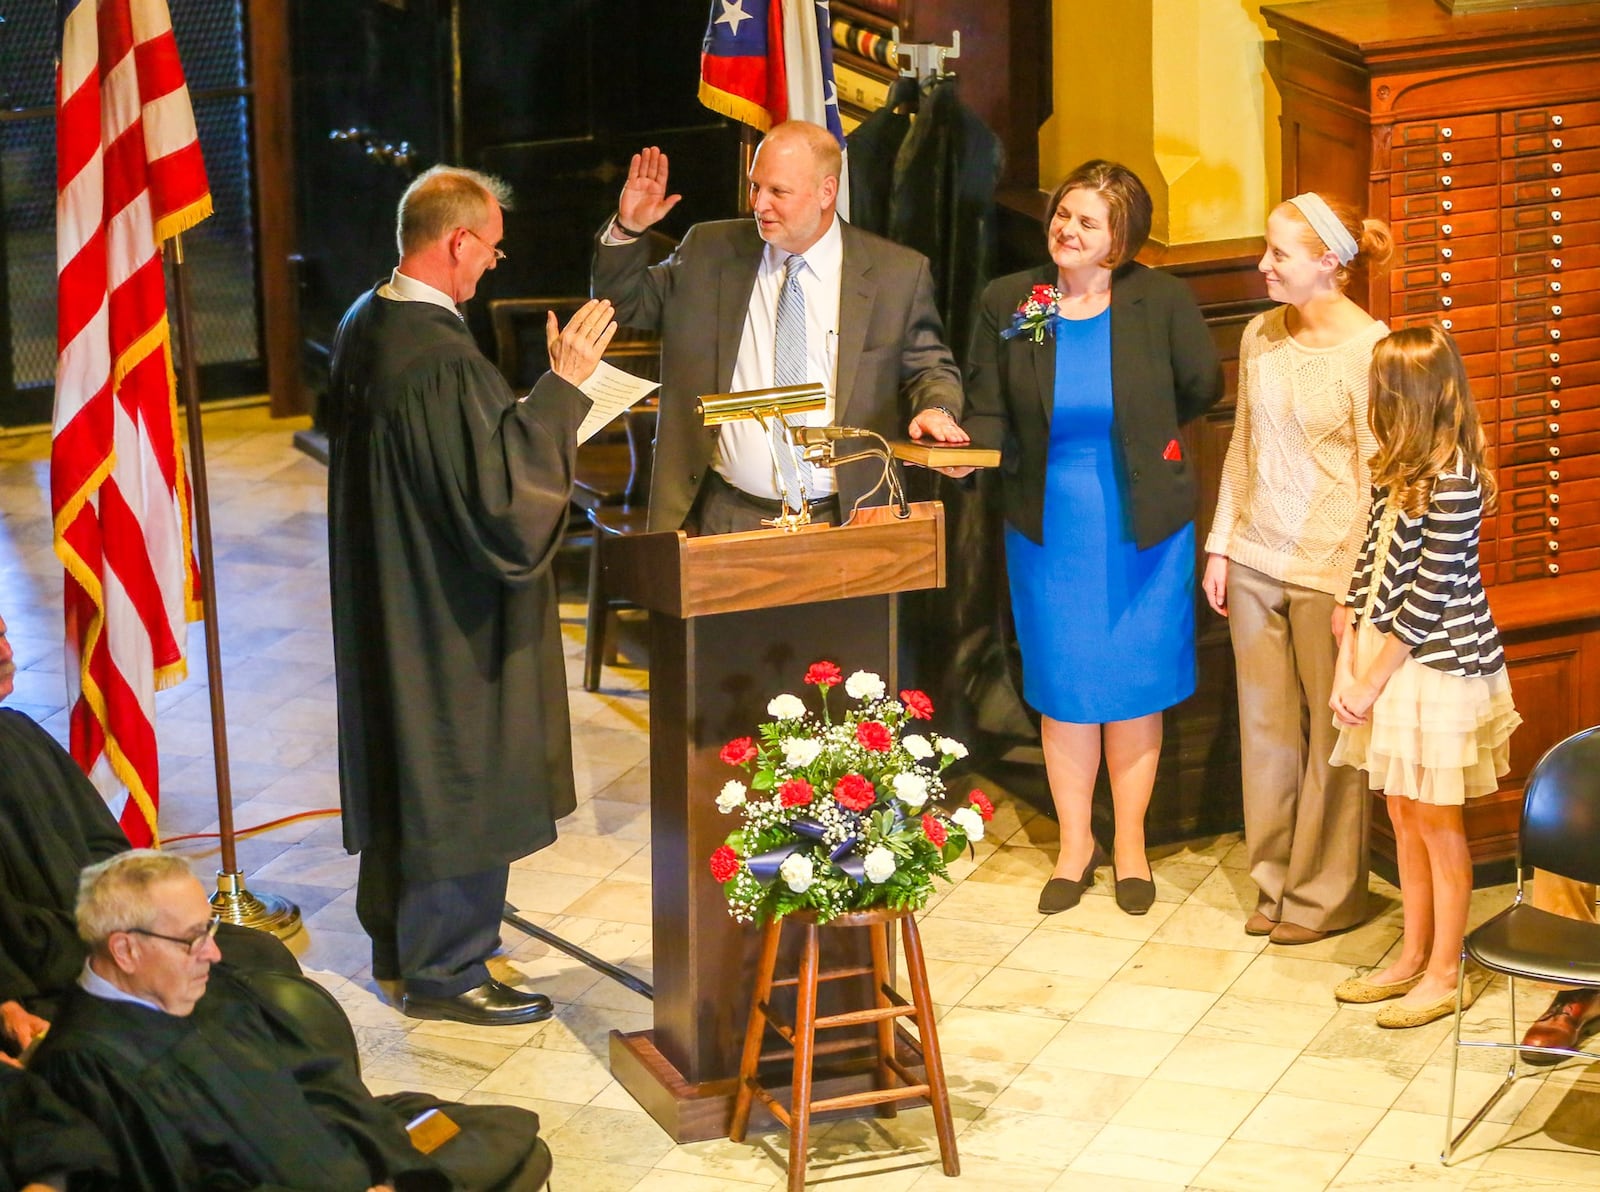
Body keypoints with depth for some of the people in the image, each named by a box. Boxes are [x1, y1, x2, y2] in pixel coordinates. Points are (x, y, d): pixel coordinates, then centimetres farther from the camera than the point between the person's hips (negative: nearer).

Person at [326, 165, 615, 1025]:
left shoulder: (364, 327, 1)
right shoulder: (441, 360, -29)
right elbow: (502, 492, -29)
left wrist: (542, 405, 15)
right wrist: (564, 387, -26)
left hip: (386, 601, 10)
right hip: (451, 609, -10)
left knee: (407, 763, 22)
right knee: (460, 775, 4)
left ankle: (398, 936, 36)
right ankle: (445, 970, 16)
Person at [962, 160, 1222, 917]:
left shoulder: (1160, 301, -10)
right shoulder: (1006, 304, -5)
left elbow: (1201, 387, 5)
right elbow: (990, 417, -1)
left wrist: (1130, 431, 8)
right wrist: (964, 448, -21)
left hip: (1141, 527, -1)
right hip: (1050, 523, 1)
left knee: (1135, 683, 9)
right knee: (1062, 686, 9)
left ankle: (1129, 843, 25)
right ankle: (1075, 846, 24)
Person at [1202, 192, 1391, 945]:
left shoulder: (1368, 348, -12)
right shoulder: (1261, 336, 5)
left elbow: (1376, 477, -11)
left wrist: (1357, 591, -12)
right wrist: (1220, 547, 11)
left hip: (1327, 570, -6)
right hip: (1255, 563, 6)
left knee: (1332, 737, 4)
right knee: (1266, 728, 12)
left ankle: (1327, 894, 17)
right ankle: (1273, 882, 24)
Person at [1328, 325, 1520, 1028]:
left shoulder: (1451, 482, -21)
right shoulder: (1395, 469, 6)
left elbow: (1430, 598, -19)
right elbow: (1369, 568, 7)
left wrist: (1372, 681, -13)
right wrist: (1349, 666, 1)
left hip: (1438, 668, -8)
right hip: (1386, 658, 8)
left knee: (1436, 821, 3)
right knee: (1403, 815, 17)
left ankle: (1444, 977, 15)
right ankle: (1412, 958, 29)